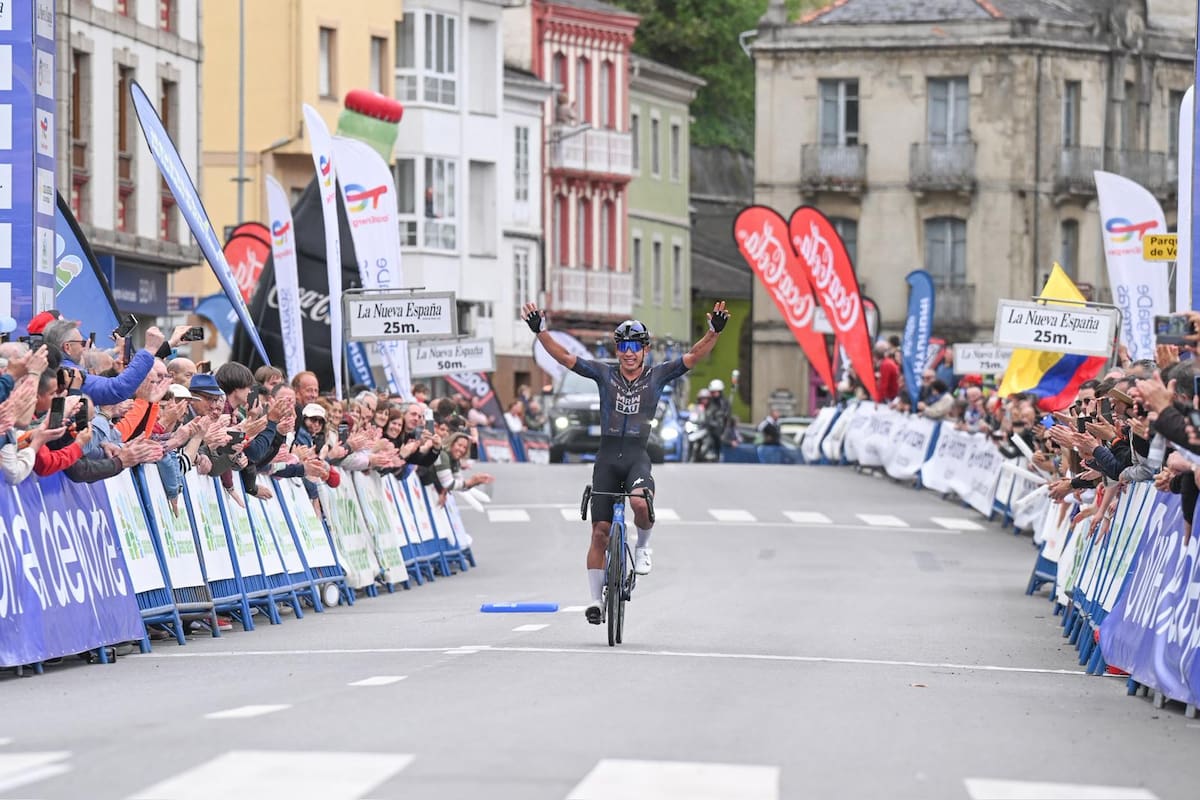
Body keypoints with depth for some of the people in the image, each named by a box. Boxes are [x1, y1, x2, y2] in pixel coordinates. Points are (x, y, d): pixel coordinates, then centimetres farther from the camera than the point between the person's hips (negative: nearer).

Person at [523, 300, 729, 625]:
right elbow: (564, 357, -2)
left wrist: (714, 332, -22)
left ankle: (643, 546, -1)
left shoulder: (657, 376, 3)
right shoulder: (604, 374, 4)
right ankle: (596, 598, 10)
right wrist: (540, 331, -15)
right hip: (607, 457, 1)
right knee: (600, 531, 0)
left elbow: (694, 356, -6)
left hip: (638, 456, -1)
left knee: (640, 501, -33)